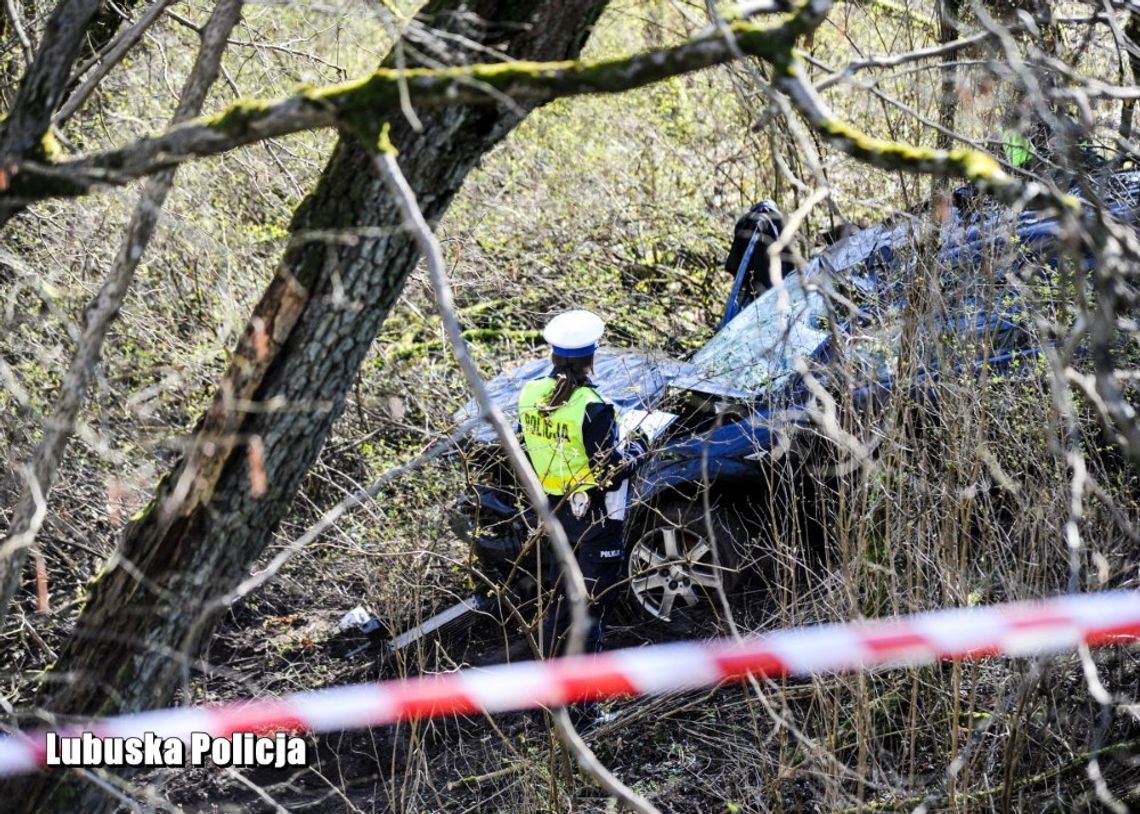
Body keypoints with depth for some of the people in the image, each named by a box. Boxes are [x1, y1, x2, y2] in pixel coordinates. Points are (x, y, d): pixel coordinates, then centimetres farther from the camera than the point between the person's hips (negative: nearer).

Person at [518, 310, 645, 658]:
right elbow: (611, 473, -21)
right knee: (593, 598, 7)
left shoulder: (530, 395, -5)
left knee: (559, 589, 23)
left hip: (554, 509, 7)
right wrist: (635, 449, -4)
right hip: (594, 516, -7)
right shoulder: (592, 409, -25)